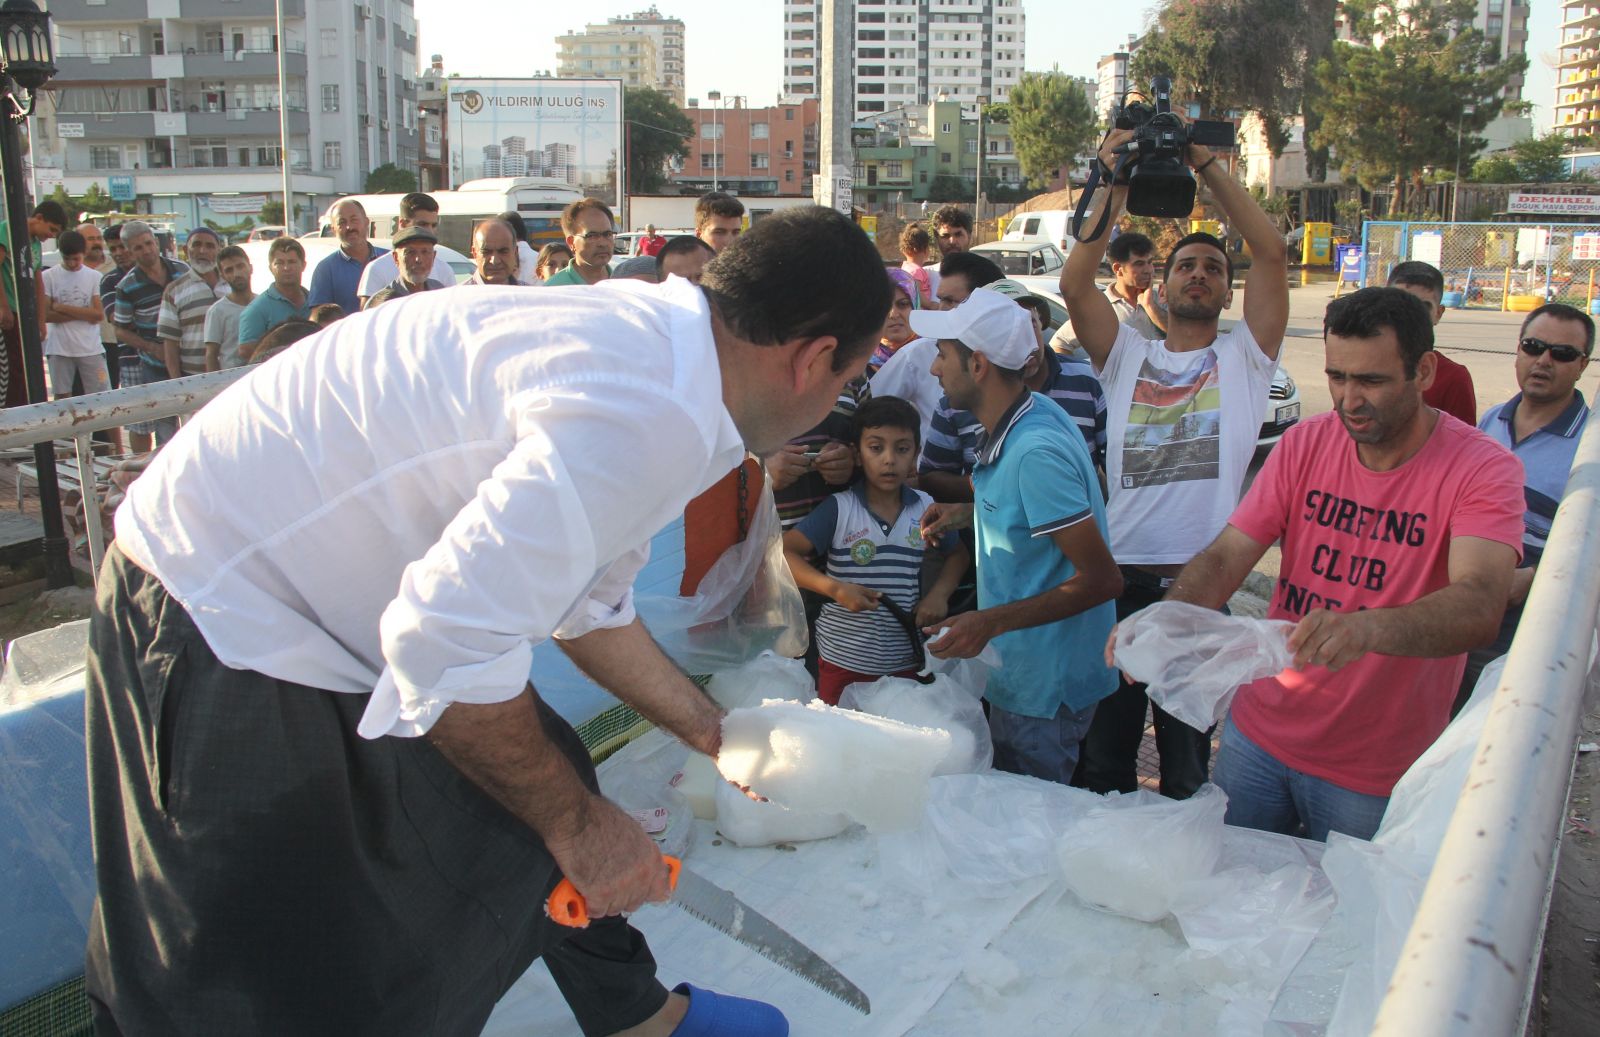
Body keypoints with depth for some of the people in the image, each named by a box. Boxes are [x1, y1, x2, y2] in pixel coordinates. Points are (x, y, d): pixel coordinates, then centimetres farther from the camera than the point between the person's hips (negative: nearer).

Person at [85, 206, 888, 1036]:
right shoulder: (653, 417, -30)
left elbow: (589, 606, 16)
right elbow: (446, 645, -31)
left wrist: (712, 730, 26)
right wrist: (576, 821, -16)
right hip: (225, 629, -10)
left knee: (537, 797, 19)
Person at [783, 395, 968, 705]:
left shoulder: (926, 508, 2)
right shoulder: (839, 509, -9)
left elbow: (957, 554, 18)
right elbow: (783, 552, -12)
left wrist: (939, 593, 0)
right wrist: (835, 588, -21)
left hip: (905, 662, 3)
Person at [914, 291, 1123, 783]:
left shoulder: (1036, 451, -27)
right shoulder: (1033, 413, 2)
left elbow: (1102, 579, -26)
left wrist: (992, 621, -29)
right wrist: (970, 513, 7)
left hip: (1044, 687, -9)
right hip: (1023, 672, 9)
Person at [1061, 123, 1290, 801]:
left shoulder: (1243, 358, 9)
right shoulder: (1128, 356, 12)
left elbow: (1271, 250, -3)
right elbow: (1075, 282, -3)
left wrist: (1207, 165, -2)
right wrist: (1114, 185, -6)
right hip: (1121, 575, 1)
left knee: (1188, 763, 10)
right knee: (1103, 754, 11)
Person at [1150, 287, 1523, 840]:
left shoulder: (1482, 468, -15)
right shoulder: (1304, 444, -3)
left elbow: (1480, 606, -31)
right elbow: (1224, 557, -8)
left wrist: (1368, 629, -51)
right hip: (1258, 734, 3)